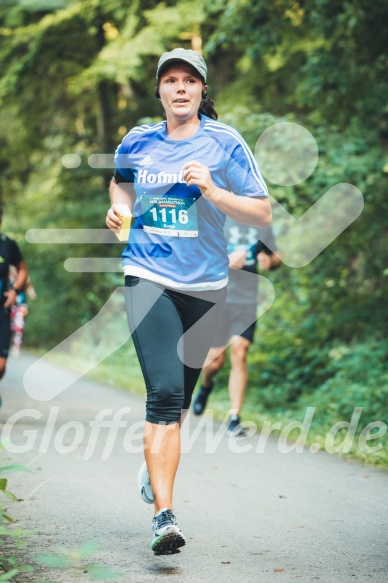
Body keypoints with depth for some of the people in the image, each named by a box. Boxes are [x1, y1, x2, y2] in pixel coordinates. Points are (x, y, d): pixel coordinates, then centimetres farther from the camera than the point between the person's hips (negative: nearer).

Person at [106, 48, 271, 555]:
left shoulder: (225, 144, -3)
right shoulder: (136, 142, 4)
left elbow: (263, 214, -5)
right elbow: (121, 181, 27)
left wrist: (213, 192, -19)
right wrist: (118, 207, 6)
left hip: (205, 283, 1)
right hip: (148, 276, -1)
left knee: (181, 395, 14)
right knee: (164, 392, -17)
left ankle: (155, 467, 45)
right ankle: (164, 516, -20)